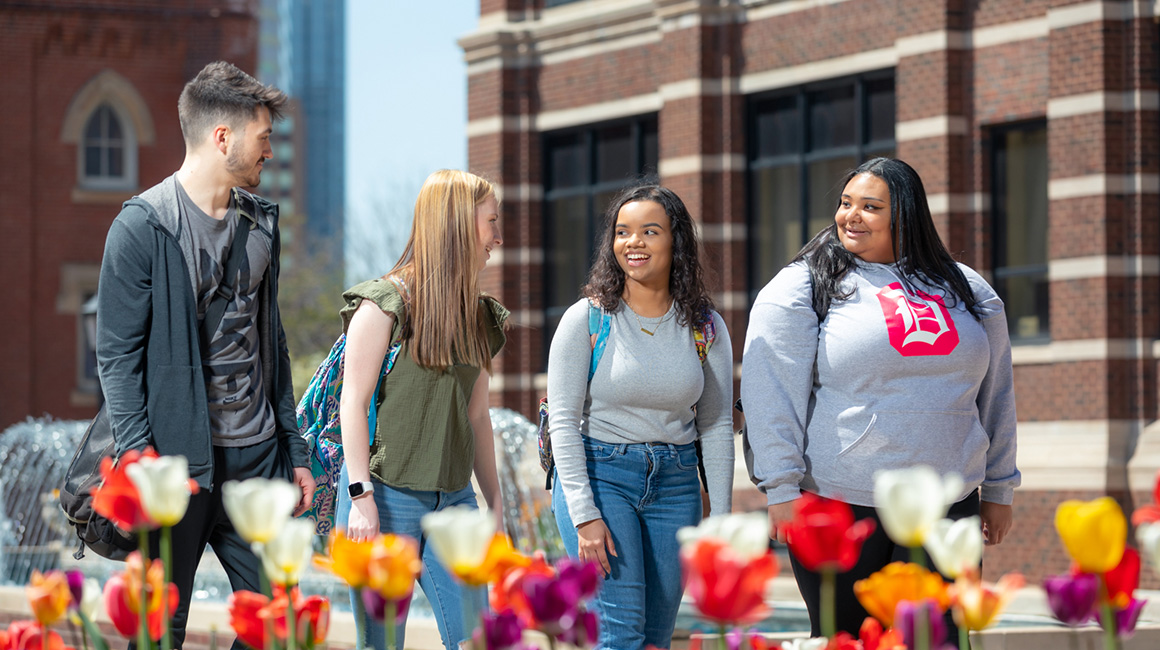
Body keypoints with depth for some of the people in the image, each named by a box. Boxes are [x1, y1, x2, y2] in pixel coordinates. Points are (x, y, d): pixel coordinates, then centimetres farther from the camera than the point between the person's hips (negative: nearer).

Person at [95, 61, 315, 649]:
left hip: (257, 454, 6)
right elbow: (117, 353, -9)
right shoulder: (143, 225, -8)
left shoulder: (261, 221, 13)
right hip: (180, 460, -6)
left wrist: (294, 450, 17)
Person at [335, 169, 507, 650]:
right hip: (388, 496, -6)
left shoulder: (478, 315, 14)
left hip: (454, 499, 6)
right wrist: (361, 497, -14)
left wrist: (495, 502, 17)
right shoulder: (386, 302, -6)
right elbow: (353, 402, -9)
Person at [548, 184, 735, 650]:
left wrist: (719, 520, 3)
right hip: (599, 474, -3)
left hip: (675, 484, 4)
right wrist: (585, 515, -15)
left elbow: (717, 427, 8)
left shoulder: (705, 326, 4)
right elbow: (563, 421, -7)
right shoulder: (587, 319, -5)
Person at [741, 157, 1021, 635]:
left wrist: (999, 490, 17)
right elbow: (771, 394, -5)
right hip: (837, 507, -3)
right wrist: (782, 489, -11)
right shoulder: (800, 288, 0)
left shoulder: (966, 291, 12)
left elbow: (995, 396, 18)